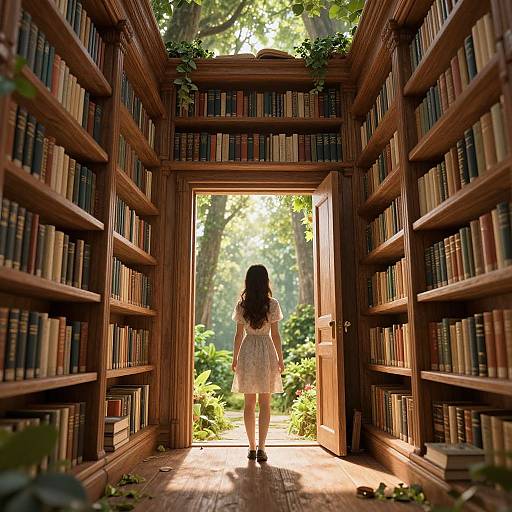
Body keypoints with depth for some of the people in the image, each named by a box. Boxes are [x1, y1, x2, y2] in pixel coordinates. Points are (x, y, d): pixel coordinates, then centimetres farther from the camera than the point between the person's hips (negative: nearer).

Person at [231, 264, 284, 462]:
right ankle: (261, 447, -2)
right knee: (265, 403, 4)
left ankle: (252, 447, 15)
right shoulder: (272, 304, -6)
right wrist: (280, 358, 5)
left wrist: (235, 358, 13)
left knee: (249, 403, 9)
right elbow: (275, 334, -4)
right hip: (266, 351, -1)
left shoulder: (241, 305, -1)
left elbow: (238, 334, 2)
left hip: (247, 351, 2)